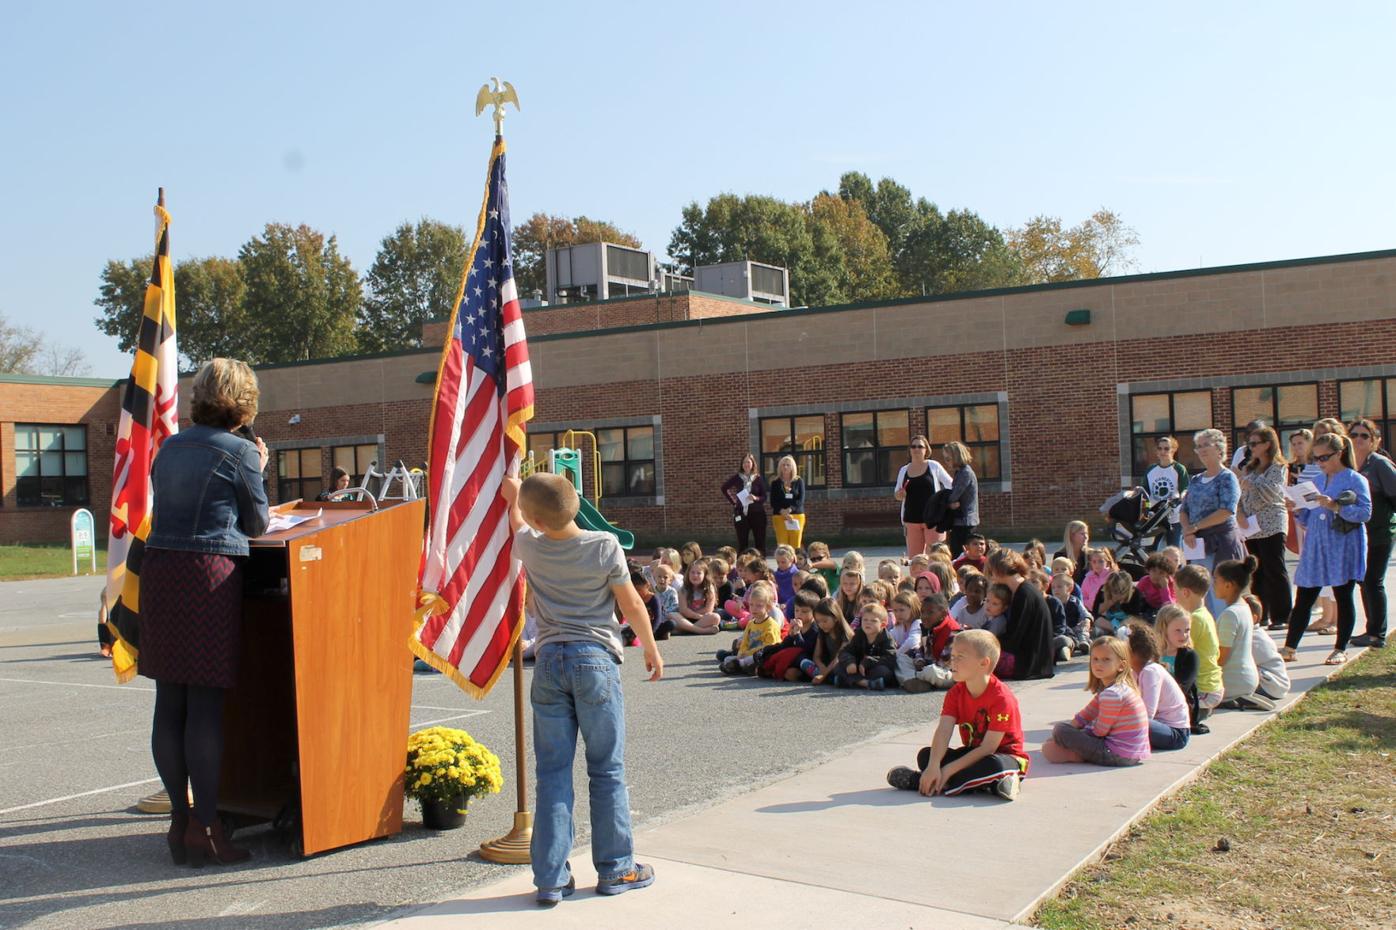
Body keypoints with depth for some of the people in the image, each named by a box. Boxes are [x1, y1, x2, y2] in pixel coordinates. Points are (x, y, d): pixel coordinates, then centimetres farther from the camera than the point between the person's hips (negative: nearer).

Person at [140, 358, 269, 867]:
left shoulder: (170, 447, 13)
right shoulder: (239, 451, -5)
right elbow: (257, 523, 4)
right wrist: (258, 471, 16)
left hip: (158, 572, 6)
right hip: (209, 576, -6)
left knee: (169, 702, 9)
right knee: (206, 704, -3)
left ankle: (180, 818, 17)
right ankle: (204, 827, 1)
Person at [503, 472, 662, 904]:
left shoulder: (529, 547, 0)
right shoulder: (605, 547, -8)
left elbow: (516, 520, 25)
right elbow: (631, 606, -2)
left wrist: (513, 495, 45)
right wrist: (651, 648, 13)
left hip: (549, 662, 3)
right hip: (596, 660, -2)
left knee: (551, 774, 6)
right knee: (607, 770, 7)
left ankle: (551, 878, 8)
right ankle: (614, 869, 16)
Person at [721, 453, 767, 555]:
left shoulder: (759, 478, 1)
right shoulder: (737, 478, 5)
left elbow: (764, 497, 1)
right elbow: (724, 488, 16)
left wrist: (756, 498, -19)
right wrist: (732, 501, 8)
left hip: (757, 513, -1)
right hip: (741, 513, 1)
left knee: (760, 542, 0)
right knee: (742, 543, 5)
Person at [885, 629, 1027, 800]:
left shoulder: (1001, 698, -22)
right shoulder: (955, 693, -3)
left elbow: (988, 748, -24)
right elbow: (943, 731, -16)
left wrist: (949, 769, -27)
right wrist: (933, 767, -33)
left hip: (1006, 756, -6)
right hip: (973, 753, 6)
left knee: (995, 765, -41)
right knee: (926, 756, -12)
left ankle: (919, 781, -34)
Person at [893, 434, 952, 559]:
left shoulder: (934, 466, 2)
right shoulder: (904, 470, 11)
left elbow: (950, 486, 6)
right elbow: (896, 494, 19)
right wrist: (899, 494, -3)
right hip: (911, 519, 3)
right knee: (913, 557, 3)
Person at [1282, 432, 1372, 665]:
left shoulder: (1355, 480, -4)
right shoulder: (1317, 481, 13)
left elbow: (1365, 513, -15)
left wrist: (1335, 506, -24)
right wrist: (1297, 510, -3)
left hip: (1343, 549, -5)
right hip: (1315, 547, 5)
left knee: (1343, 597, 5)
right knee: (1303, 598, 3)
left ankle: (1340, 649, 16)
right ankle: (1289, 648, 6)